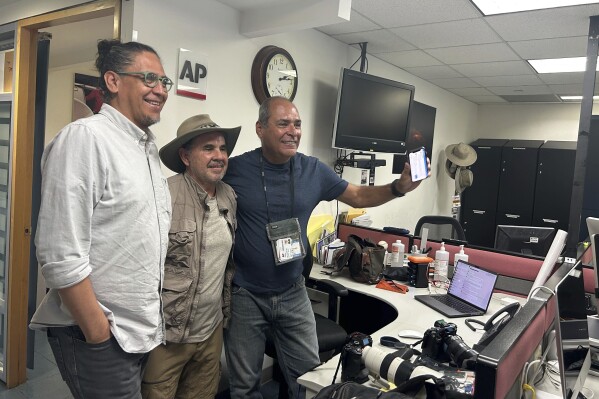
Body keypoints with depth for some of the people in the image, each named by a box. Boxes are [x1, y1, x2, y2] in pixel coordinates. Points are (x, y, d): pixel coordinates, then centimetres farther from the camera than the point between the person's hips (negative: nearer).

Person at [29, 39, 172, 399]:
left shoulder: (149, 147, 10)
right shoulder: (85, 137, -16)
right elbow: (61, 256, -21)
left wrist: (151, 320, 14)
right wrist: (99, 335, -16)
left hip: (144, 330, 8)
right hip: (96, 334, -8)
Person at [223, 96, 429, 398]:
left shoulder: (313, 170, -2)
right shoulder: (235, 169, -13)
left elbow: (358, 196, 6)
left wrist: (400, 187, -10)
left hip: (293, 294, 3)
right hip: (244, 296, -3)